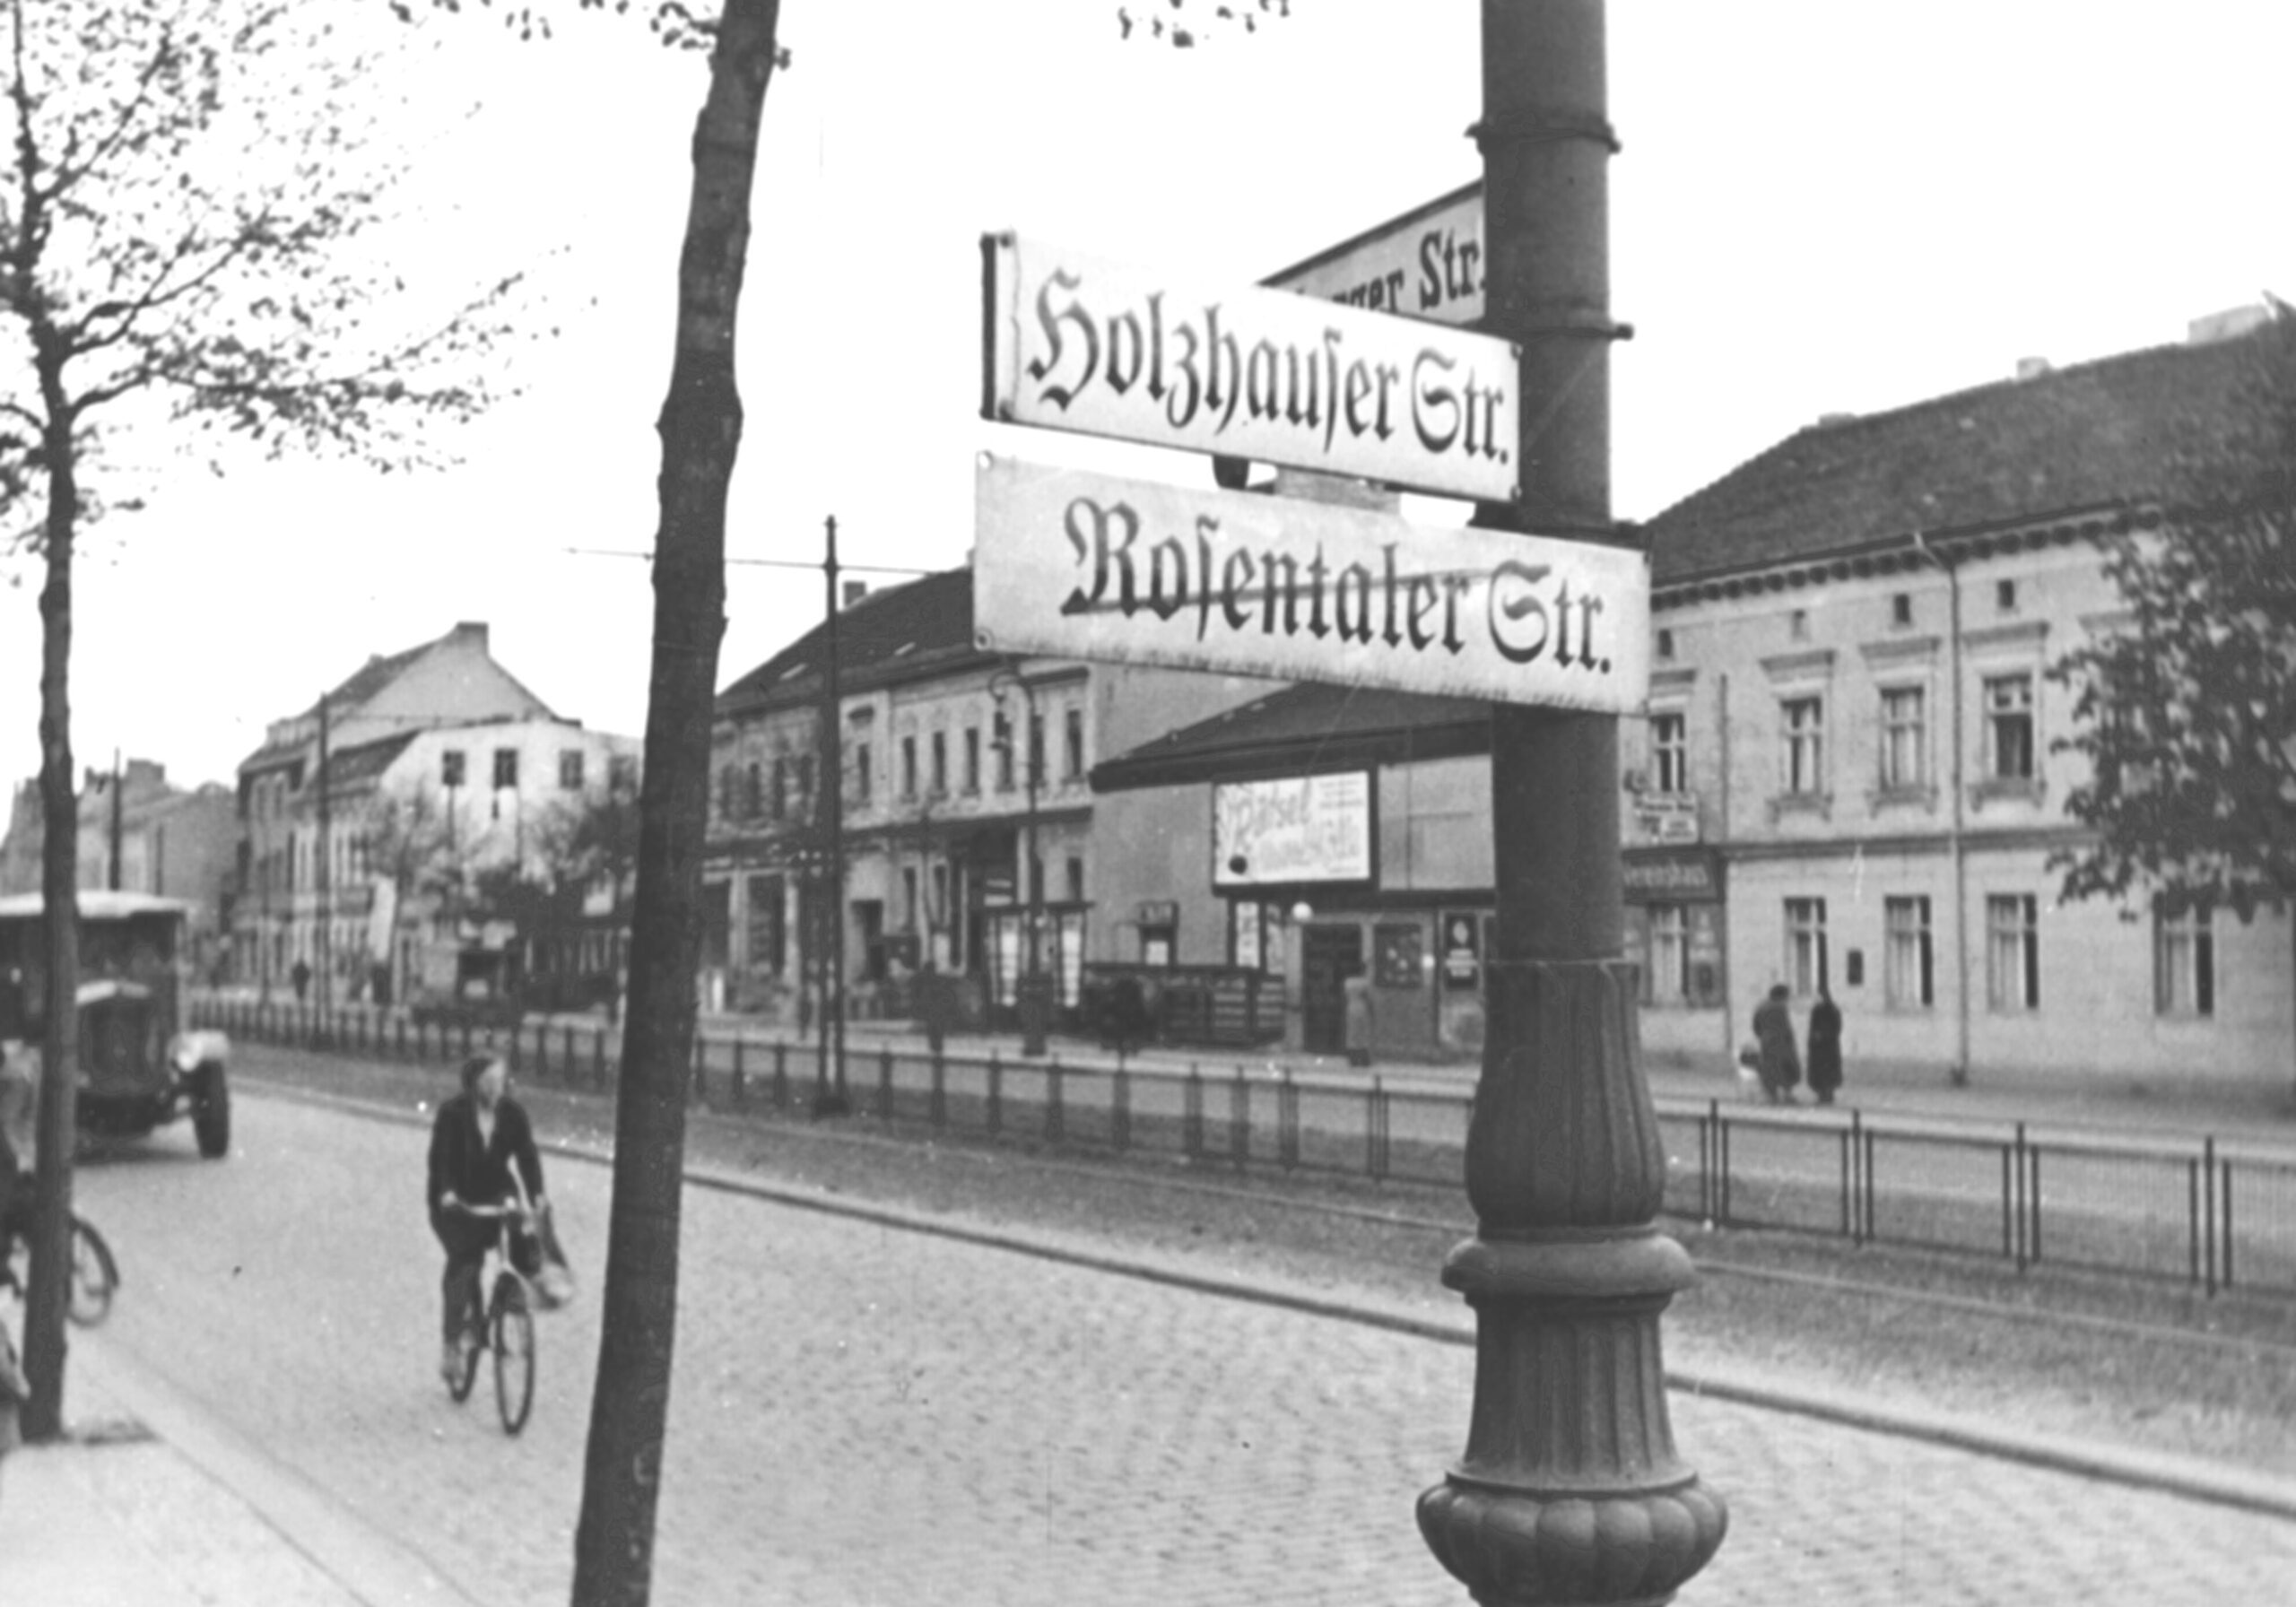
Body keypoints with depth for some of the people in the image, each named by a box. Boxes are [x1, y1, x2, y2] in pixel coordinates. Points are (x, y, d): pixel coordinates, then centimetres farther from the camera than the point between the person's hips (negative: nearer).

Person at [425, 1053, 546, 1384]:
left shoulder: (513, 1113, -3)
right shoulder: (452, 1112, -12)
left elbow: (527, 1155, -10)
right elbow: (440, 1156, -19)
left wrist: (536, 1194, -25)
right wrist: (445, 1193, -37)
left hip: (496, 1195, 3)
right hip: (455, 1202, -3)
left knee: (527, 1245, -20)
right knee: (464, 1261, -21)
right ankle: (450, 1342, -9)